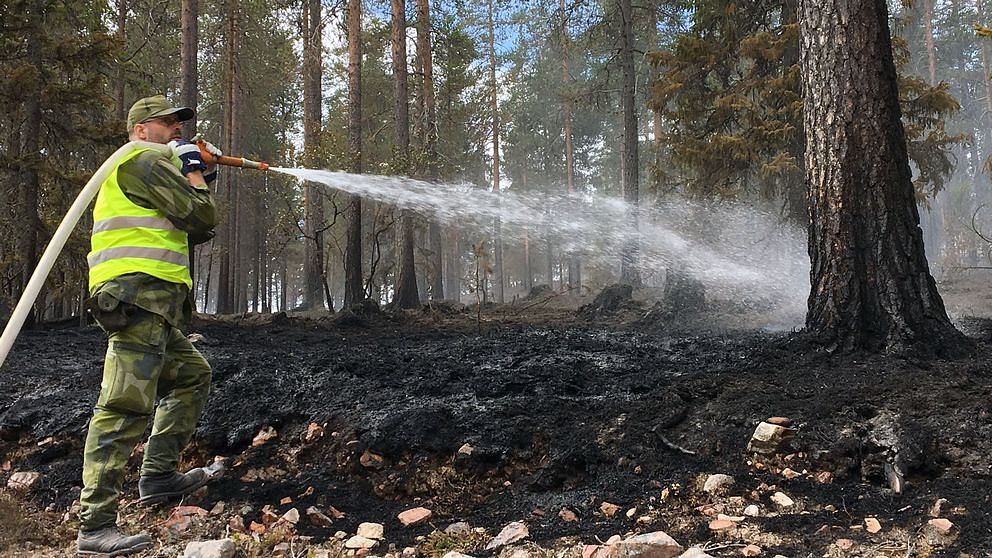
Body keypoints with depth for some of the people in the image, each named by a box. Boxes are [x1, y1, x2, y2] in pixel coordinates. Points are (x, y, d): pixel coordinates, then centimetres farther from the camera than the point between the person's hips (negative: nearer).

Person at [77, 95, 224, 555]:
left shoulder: (152, 170, 30)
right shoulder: (142, 161, -3)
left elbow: (195, 232, 26)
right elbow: (201, 218, -10)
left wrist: (201, 182, 19)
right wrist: (192, 170, 6)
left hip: (153, 306, 11)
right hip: (138, 296, -11)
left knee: (192, 376, 20)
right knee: (126, 406, -14)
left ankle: (159, 475, 18)